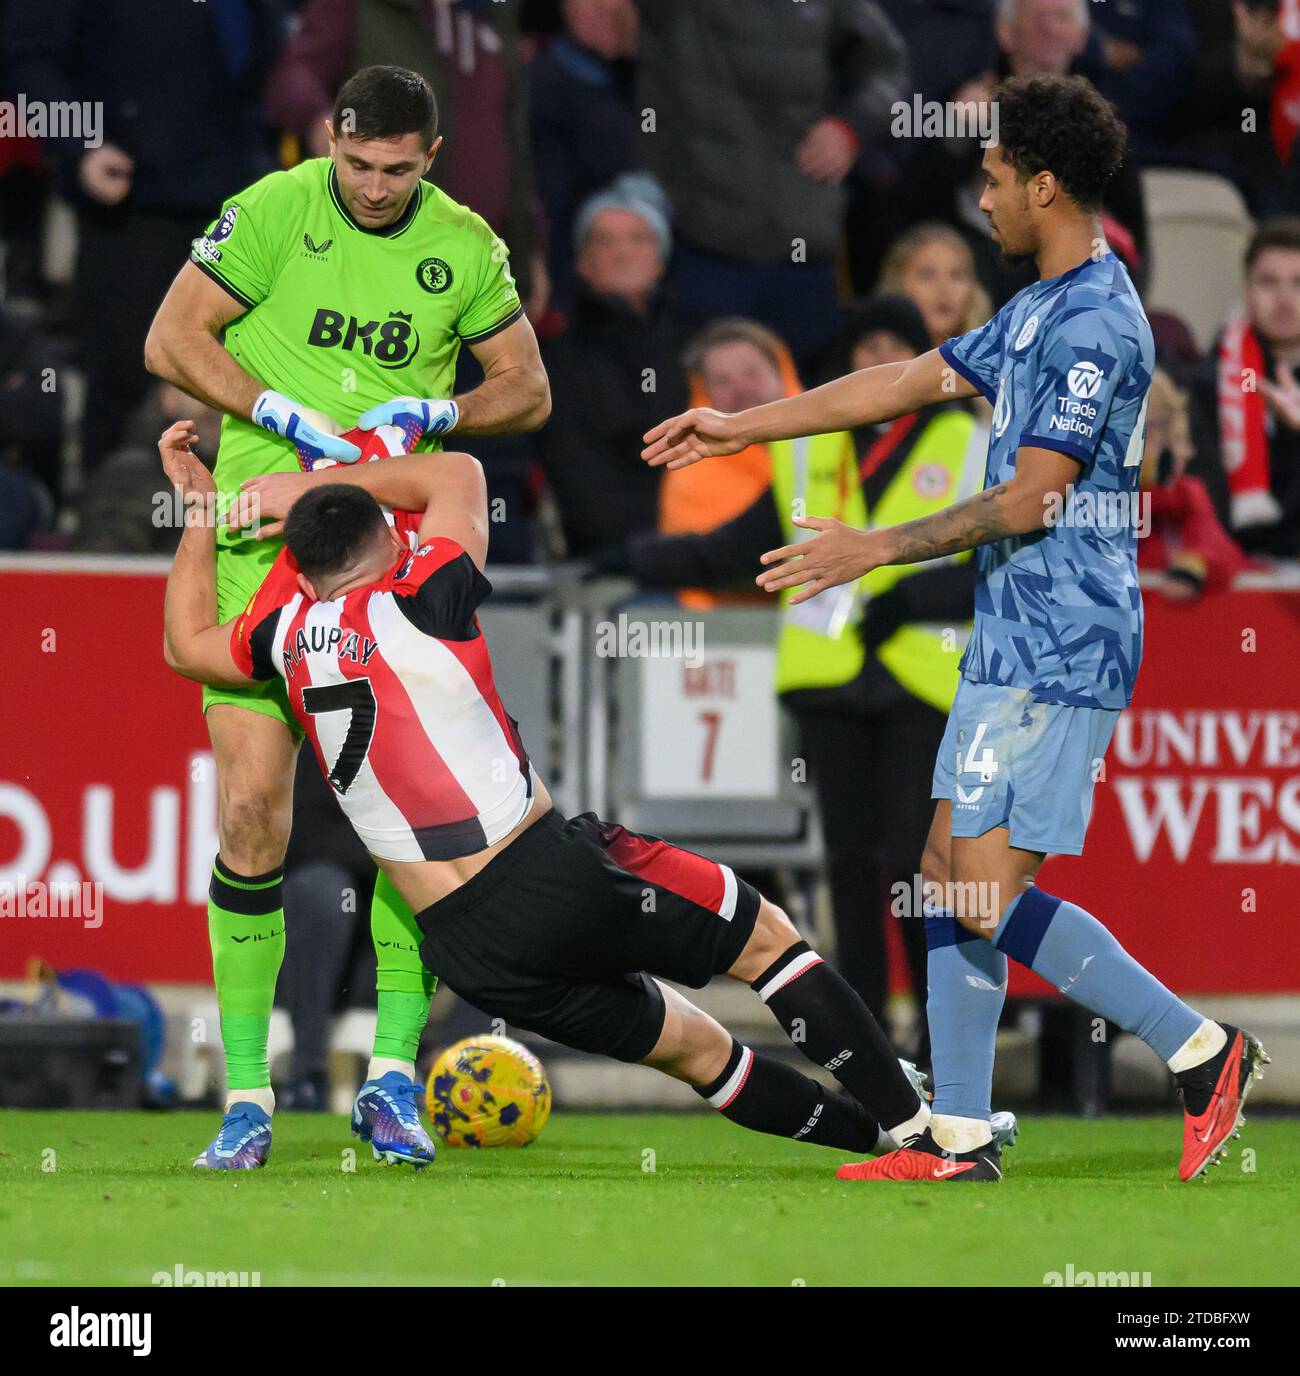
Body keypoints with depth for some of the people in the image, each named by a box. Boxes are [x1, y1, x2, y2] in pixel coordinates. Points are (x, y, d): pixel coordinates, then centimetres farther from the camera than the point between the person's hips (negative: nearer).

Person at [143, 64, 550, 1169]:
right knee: (252, 810, -8)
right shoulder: (275, 213, -4)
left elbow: (527, 389, 12)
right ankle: (248, 1091, 1)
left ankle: (393, 1072, 5)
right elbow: (171, 340, -5)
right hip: (263, 546, -2)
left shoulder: (465, 248, 4)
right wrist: (292, 419, -15)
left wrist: (431, 415, -8)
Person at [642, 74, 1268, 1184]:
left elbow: (1028, 502, -19)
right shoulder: (1039, 313, 16)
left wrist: (875, 550, -15)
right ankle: (960, 1139, 10)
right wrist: (741, 427, 26)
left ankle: (1200, 1050, -3)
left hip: (1059, 653, -10)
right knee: (951, 872, 8)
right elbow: (911, 382, 24)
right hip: (1014, 640, 10)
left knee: (990, 890, -12)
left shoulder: (1096, 324, -16)